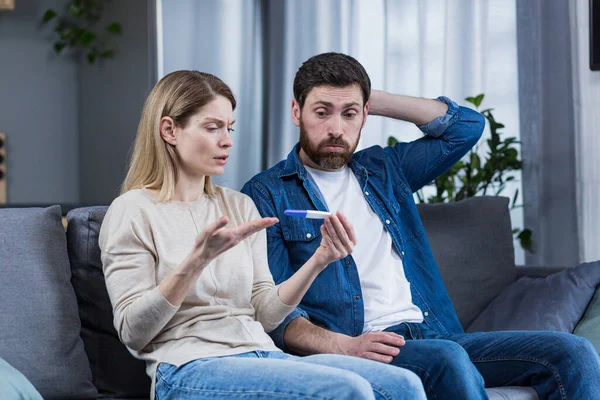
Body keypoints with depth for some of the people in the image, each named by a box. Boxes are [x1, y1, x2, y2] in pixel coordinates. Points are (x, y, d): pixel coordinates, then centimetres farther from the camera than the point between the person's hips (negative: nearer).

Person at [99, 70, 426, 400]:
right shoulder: (133, 211, 1)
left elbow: (264, 315, 14)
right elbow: (132, 332, -7)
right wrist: (198, 259, -18)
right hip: (189, 370, -6)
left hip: (261, 356, 6)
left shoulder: (240, 206, 19)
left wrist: (319, 261, -2)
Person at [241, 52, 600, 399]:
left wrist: (376, 100, 18)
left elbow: (467, 124, 26)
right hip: (356, 346, -6)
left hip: (432, 335, 6)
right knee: (448, 358, -38)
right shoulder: (266, 195, 4)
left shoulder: (383, 169, 22)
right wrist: (345, 347, -22)